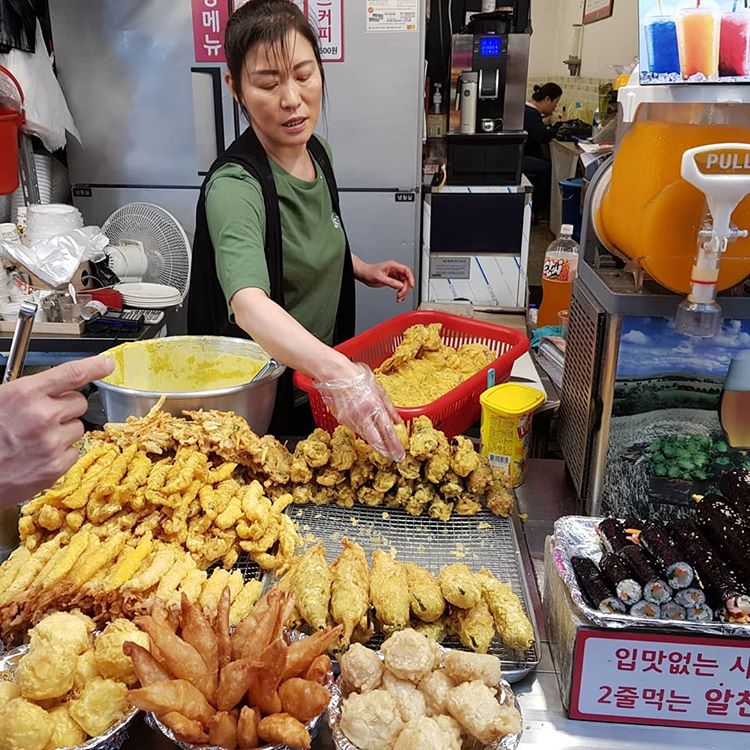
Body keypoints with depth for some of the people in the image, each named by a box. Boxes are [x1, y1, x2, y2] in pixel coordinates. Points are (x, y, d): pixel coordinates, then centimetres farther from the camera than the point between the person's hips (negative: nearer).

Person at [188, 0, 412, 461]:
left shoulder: (317, 153, -2)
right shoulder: (235, 186, -27)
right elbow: (248, 303, -44)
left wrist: (362, 270, 2)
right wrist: (338, 372, -58)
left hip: (321, 381, 8)